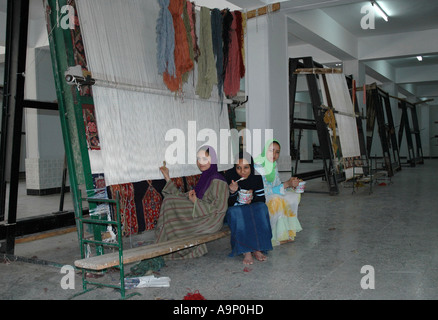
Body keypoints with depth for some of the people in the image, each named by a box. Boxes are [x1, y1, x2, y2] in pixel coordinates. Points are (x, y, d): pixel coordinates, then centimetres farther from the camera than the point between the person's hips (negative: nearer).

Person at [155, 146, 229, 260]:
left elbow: (219, 208, -19)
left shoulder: (217, 180, -12)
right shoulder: (204, 178, 15)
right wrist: (168, 179, 7)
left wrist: (196, 202, -15)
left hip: (211, 221, -9)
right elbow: (183, 197, 11)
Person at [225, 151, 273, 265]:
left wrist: (252, 199, -19)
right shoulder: (229, 176, -15)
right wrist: (233, 192, -34)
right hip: (234, 209, -2)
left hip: (252, 206, 3)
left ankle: (257, 248, -25)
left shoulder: (256, 177, -6)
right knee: (237, 213, -36)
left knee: (262, 208, -29)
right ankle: (246, 251, -32)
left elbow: (262, 198, 2)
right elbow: (228, 203, -14)